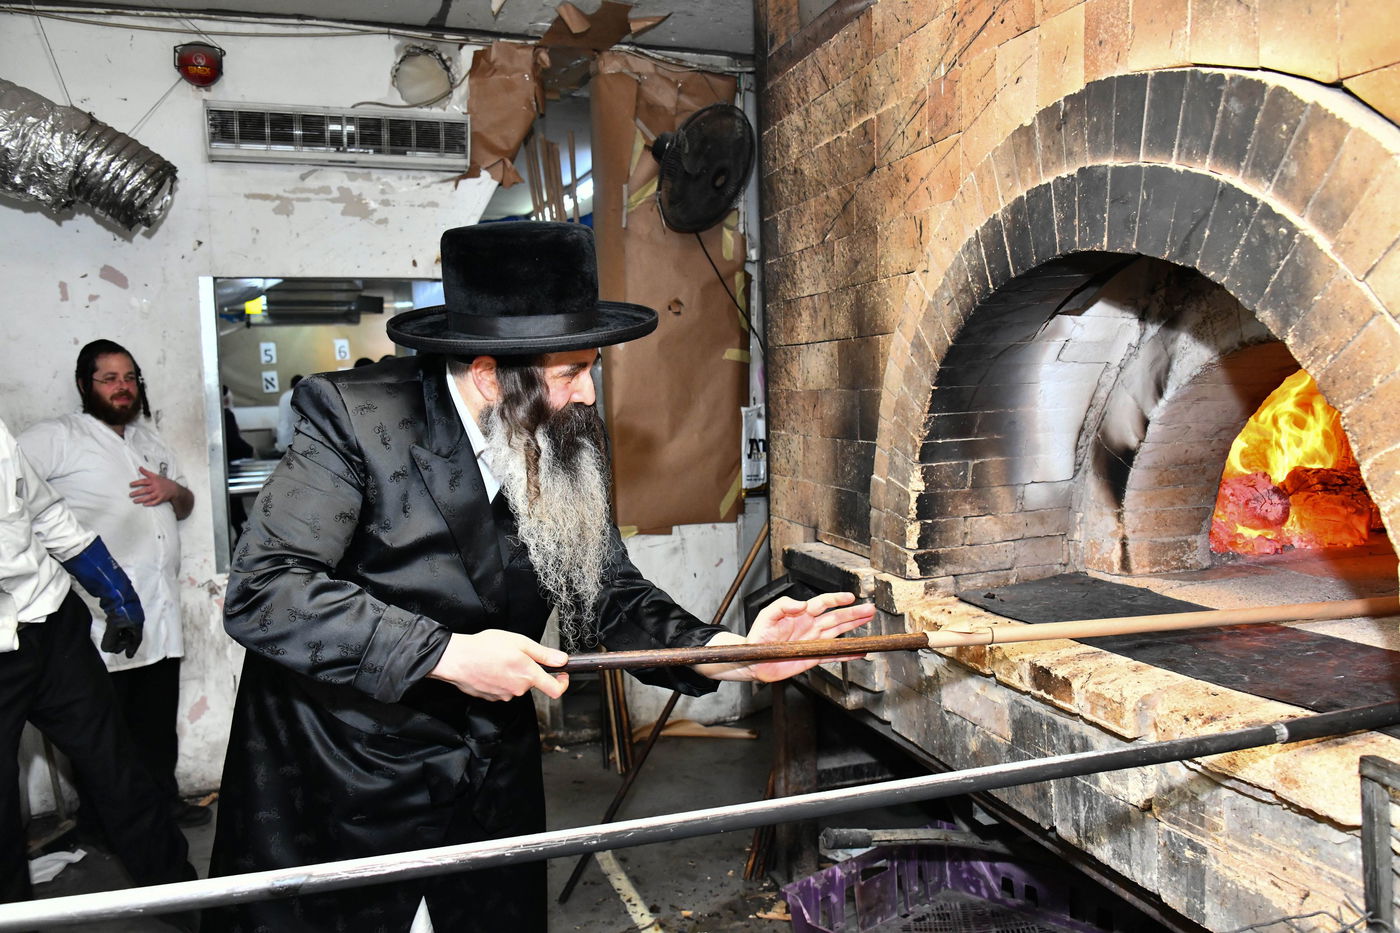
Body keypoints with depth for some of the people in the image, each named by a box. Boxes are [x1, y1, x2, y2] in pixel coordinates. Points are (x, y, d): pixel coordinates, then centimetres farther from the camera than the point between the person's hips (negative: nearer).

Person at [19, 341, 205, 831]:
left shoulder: (150, 437, 18)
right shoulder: (59, 436, -3)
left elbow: (186, 505, 23)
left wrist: (173, 490, 0)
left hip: (161, 610, 6)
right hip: (102, 615, -6)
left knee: (159, 718, 15)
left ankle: (162, 797, 29)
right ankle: (100, 819, 17)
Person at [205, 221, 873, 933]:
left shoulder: (567, 444, -4)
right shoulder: (355, 417, -20)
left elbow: (609, 595, -2)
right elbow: (261, 592, -25)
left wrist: (727, 653, -19)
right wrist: (444, 654, -28)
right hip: (337, 788, -4)